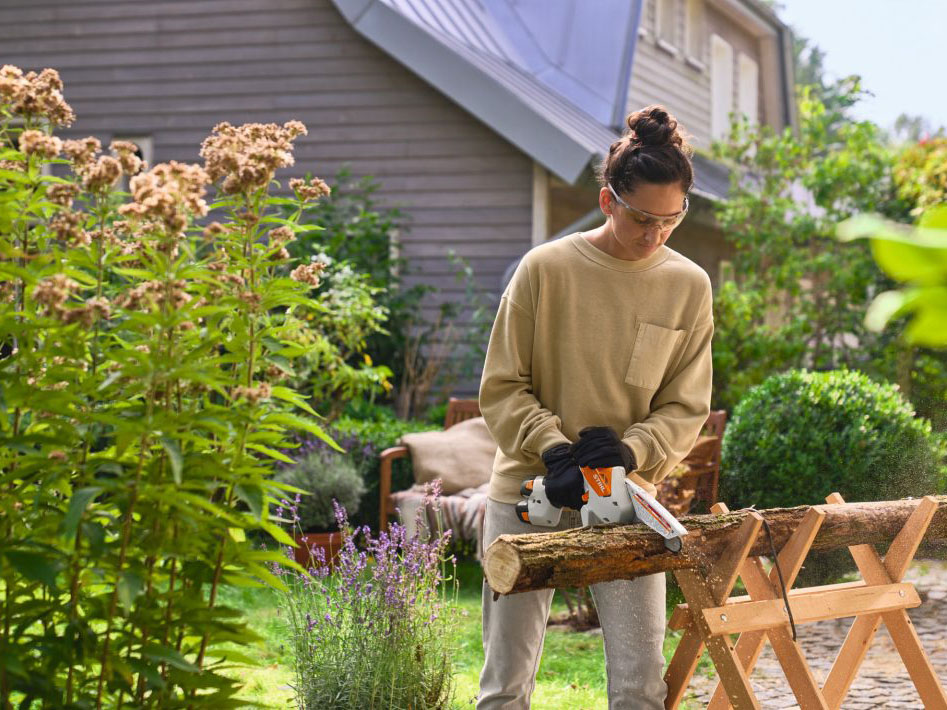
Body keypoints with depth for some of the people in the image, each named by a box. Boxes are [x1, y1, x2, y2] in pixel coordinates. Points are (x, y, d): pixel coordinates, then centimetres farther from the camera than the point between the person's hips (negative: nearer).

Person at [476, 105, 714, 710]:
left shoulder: (689, 286, 1)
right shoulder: (545, 268, -5)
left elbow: (685, 408, 4)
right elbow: (502, 388, -3)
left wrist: (630, 450, -15)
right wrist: (555, 450, -18)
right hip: (530, 497, -1)